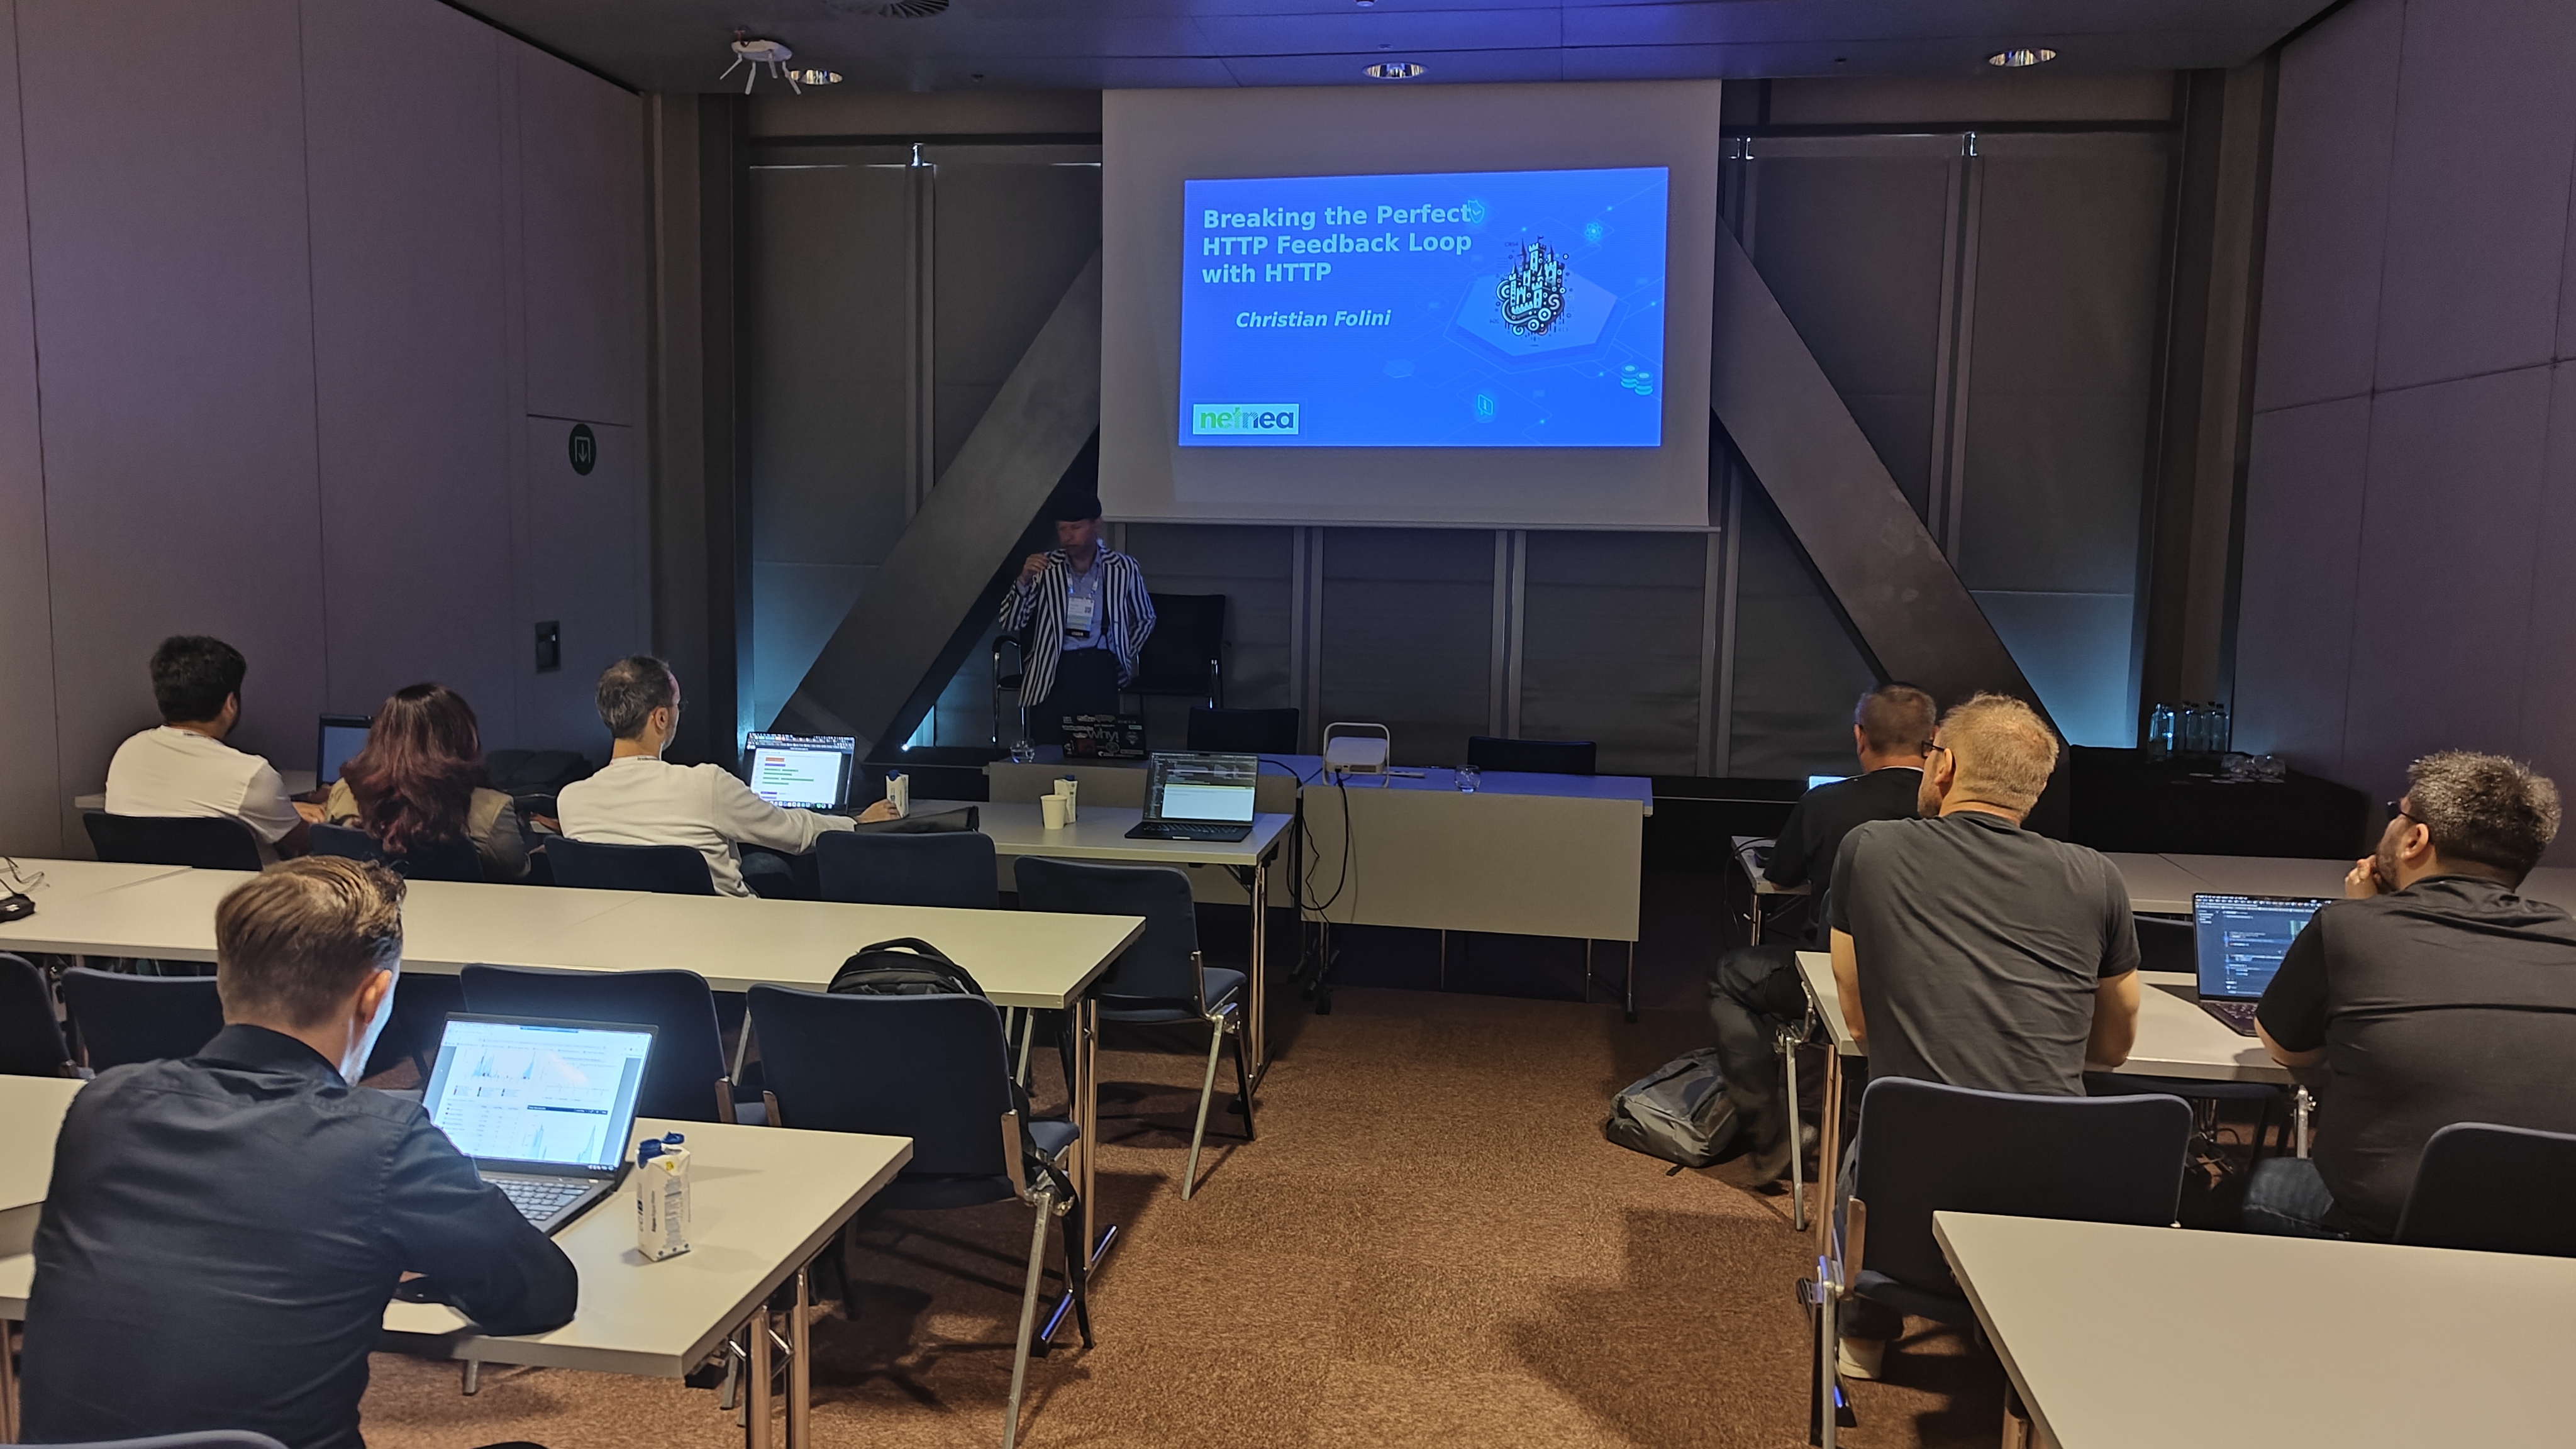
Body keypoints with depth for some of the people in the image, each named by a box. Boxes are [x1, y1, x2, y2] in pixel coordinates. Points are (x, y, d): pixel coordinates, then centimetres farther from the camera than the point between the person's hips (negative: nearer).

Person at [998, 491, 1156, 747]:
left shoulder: (1123, 569, 2)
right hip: (1052, 673, 0)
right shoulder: (1045, 568, 2)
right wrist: (1024, 581, -14)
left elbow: (1145, 619, 19)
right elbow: (1009, 624, 0)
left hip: (1101, 674, 0)